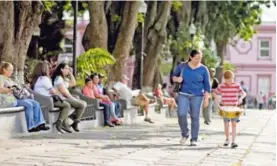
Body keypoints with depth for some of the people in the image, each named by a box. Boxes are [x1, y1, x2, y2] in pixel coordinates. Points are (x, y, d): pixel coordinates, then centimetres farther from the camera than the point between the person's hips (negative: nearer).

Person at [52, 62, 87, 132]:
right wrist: (71, 97, -12)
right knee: (82, 105, -17)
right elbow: (62, 90, -18)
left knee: (84, 103, 5)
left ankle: (75, 120, -2)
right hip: (62, 99, -10)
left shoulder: (64, 78, 21)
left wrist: (71, 73, 17)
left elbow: (73, 84, 22)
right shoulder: (58, 78, -10)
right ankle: (75, 123, -8)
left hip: (67, 97, 10)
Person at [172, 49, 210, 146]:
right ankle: (185, 134, 6)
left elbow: (207, 86, 1)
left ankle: (194, 139, 9)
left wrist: (206, 99, -5)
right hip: (184, 95, 1)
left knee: (195, 117, -1)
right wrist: (177, 79, -11)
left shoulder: (203, 69, -2)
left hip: (197, 96, -1)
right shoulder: (182, 66, 1)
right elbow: (174, 76, 12)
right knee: (181, 114, -15)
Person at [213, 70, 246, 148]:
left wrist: (241, 98, -17)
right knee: (226, 124, 6)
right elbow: (214, 92, 9)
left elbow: (244, 93, 3)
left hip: (234, 107, 0)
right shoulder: (221, 86, -3)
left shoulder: (237, 86, -3)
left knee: (234, 124, -6)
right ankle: (227, 139, 26)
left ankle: (233, 141, -6)